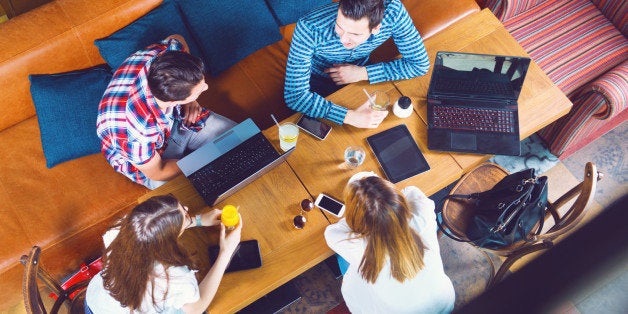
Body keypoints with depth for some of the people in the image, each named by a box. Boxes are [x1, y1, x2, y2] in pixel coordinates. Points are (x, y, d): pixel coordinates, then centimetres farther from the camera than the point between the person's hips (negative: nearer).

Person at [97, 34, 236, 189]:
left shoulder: (163, 55, -33)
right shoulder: (137, 133, -45)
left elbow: (177, 40, -5)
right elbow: (157, 173, -23)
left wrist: (189, 99, -11)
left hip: (177, 118, 5)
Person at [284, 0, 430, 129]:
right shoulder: (309, 28, -38)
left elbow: (420, 63, -19)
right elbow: (294, 95, -39)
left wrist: (363, 73, -27)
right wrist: (350, 116, -48)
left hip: (361, 76, 3)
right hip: (317, 84, -2)